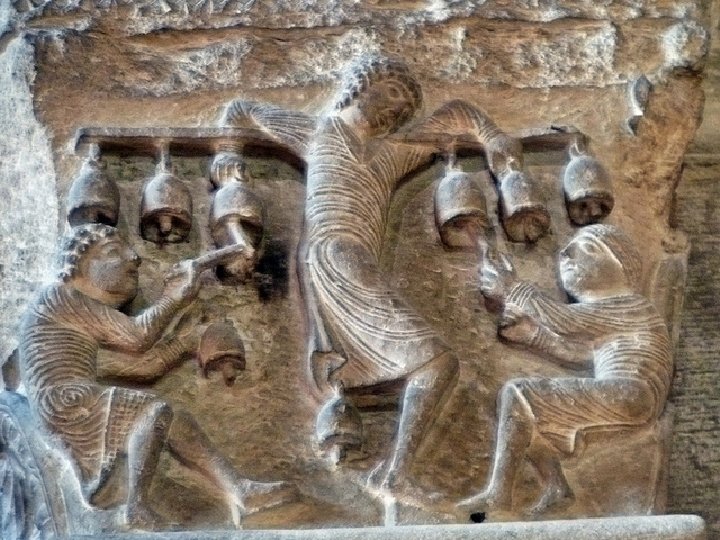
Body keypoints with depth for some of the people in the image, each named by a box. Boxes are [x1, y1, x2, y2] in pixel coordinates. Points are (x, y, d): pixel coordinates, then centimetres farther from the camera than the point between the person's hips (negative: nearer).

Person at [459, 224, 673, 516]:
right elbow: (582, 355, 15)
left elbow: (562, 319, -14)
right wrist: (532, 334, 8)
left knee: (516, 393, -14)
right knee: (526, 409, 9)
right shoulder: (613, 310, 22)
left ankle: (499, 493, -18)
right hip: (624, 399, 10)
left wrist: (513, 288, -4)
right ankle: (555, 485, -5)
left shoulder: (628, 306, -7)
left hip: (630, 394, -10)